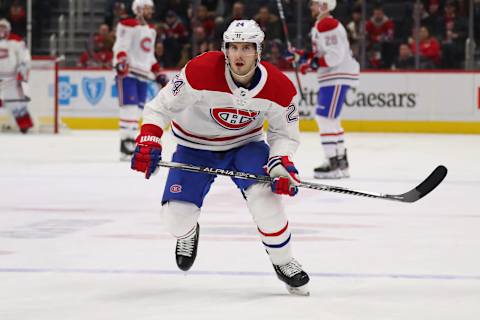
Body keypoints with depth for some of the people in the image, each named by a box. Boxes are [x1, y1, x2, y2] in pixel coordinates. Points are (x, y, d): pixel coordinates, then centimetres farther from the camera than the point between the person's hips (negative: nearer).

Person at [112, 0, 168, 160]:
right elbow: (120, 46, -15)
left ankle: (132, 146, 4)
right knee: (129, 107, -17)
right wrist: (120, 62, -31)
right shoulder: (128, 26, -4)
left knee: (137, 110, 3)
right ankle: (126, 145, -20)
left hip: (142, 75, 8)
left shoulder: (151, 30, 22)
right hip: (127, 71, -8)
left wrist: (159, 74, 24)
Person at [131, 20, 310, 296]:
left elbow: (284, 133, -7)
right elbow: (161, 106, -20)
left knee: (265, 194, -26)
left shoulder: (278, 87, -21)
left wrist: (281, 165, -25)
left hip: (246, 143, 1)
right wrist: (148, 142, -33)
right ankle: (188, 233, 30)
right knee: (177, 216, -12)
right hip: (196, 146, -1)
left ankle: (284, 263, -3)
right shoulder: (201, 71, -30)